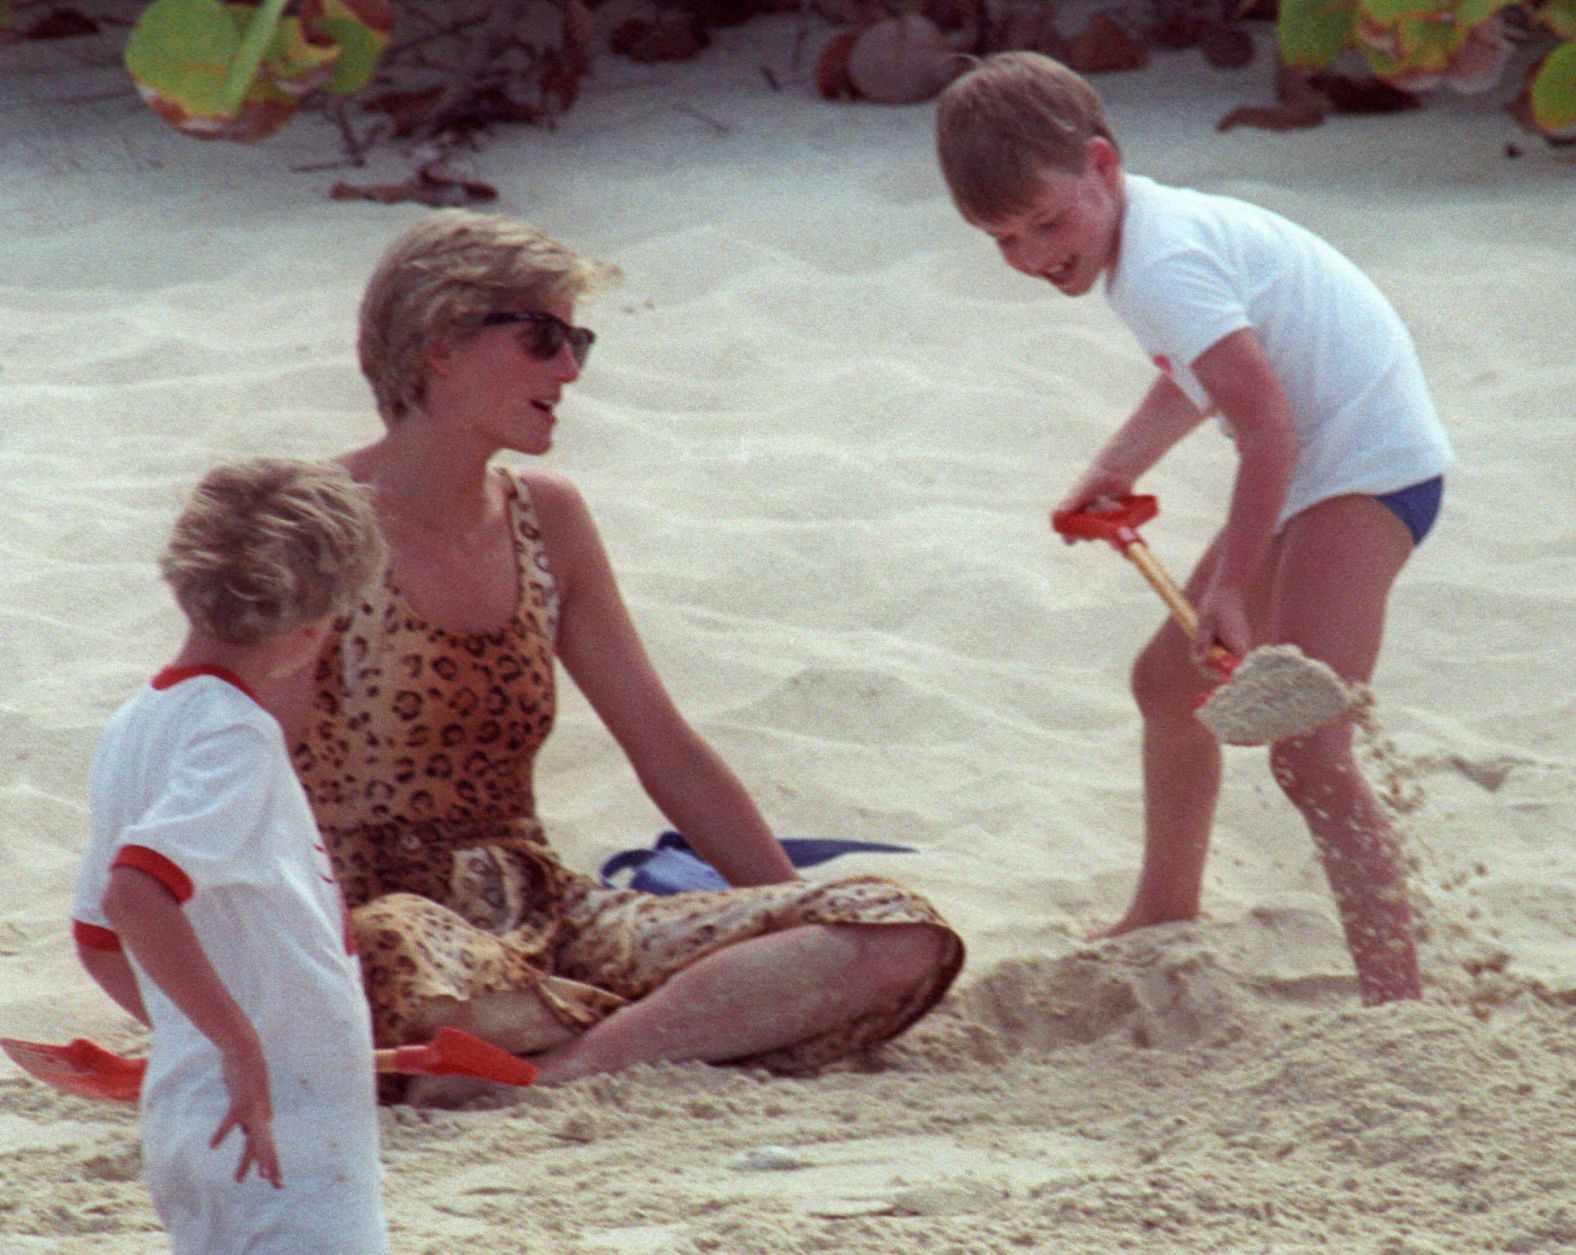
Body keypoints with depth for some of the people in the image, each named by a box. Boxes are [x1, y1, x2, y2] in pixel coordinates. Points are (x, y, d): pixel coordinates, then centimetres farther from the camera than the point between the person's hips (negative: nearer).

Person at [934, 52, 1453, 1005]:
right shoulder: (1148, 233, 8)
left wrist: (1231, 586, -26)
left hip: (1367, 463, -11)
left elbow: (1267, 424, -29)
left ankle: (1399, 997, -27)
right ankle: (1167, 911, 45)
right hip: (1317, 461, 11)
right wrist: (1116, 472, 15)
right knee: (1170, 681, 25)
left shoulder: (1163, 266, -24)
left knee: (1306, 751, -21)